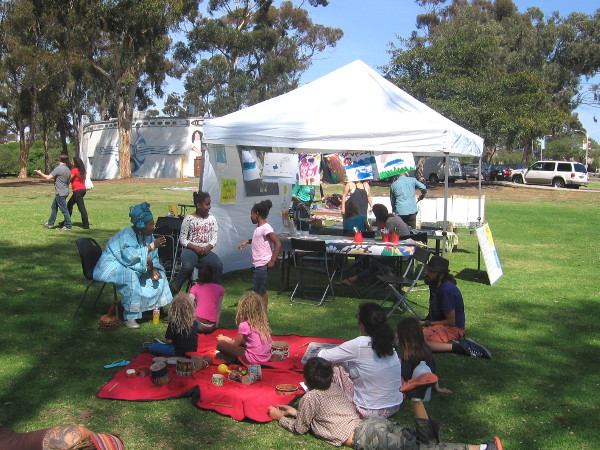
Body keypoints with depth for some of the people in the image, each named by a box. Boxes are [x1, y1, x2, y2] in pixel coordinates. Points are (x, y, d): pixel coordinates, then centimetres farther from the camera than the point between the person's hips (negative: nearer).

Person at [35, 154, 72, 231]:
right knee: (54, 207, 18)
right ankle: (50, 223, 26)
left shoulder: (58, 168, -16)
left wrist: (40, 173, -1)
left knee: (64, 209, -3)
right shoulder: (68, 170, 8)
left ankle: (68, 226, 1)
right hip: (64, 192, 9)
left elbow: (48, 177, -16)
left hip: (60, 193, -9)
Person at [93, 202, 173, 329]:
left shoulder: (148, 236, 2)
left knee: (158, 274, -2)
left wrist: (154, 269, -18)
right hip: (112, 266, -8)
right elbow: (129, 256, -37)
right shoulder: (127, 235, -23)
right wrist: (152, 246, -33)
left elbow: (153, 259, 5)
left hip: (130, 267, 8)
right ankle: (130, 317, -32)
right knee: (131, 275, -37)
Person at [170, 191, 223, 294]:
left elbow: (214, 238, 9)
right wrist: (195, 247, -14)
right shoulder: (189, 219, 1)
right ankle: (173, 290, -14)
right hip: (191, 249, -3)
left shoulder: (211, 219, 11)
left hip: (206, 250, 3)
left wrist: (208, 248, -12)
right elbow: (182, 240, 0)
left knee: (218, 265, -28)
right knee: (188, 266, -35)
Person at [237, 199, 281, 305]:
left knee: (259, 292, -8)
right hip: (256, 264, 10)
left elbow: (278, 243, -21)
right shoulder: (258, 228, 13)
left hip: (262, 265, -10)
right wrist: (247, 241, 20)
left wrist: (273, 261, -20)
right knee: (262, 292, 15)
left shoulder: (266, 228, -16)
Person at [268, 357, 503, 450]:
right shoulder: (333, 387, 25)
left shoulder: (310, 397, 3)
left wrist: (280, 417, 29)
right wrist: (295, 411, 41)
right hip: (375, 422, 7)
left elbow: (300, 428, 14)